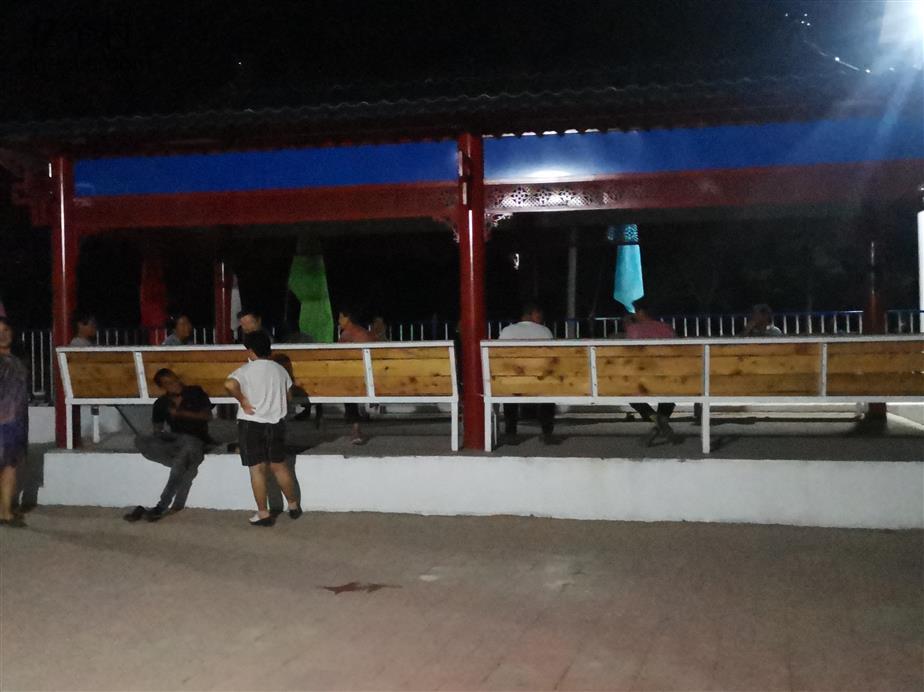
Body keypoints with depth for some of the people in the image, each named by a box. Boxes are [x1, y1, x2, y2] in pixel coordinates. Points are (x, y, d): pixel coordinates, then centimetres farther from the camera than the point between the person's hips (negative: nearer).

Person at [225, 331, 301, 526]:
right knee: (279, 466, 17)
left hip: (251, 424, -4)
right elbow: (288, 395, 13)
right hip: (276, 423, 5)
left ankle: (263, 514, 5)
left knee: (257, 469, 2)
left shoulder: (246, 370, -10)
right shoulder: (280, 369, 4)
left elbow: (229, 384, -29)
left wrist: (242, 400, -16)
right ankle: (293, 505, 26)